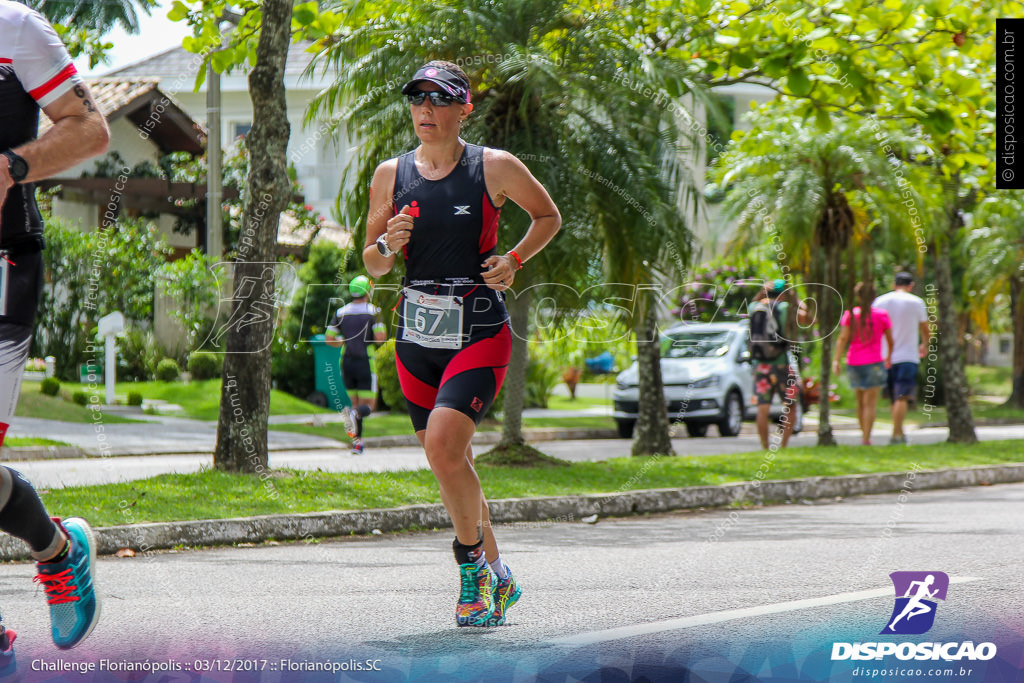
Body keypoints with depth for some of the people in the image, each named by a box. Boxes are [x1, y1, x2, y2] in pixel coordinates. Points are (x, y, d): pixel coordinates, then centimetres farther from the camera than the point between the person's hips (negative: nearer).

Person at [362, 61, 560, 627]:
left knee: (443, 445, -22)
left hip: (479, 331, -5)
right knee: (449, 465, 10)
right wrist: (389, 244, -12)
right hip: (416, 335, 5)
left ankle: (472, 563, -2)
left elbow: (548, 216, 11)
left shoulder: (496, 168, -5)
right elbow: (371, 265, 11)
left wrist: (513, 260, -5)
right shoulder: (391, 175, 5)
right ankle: (495, 576, 27)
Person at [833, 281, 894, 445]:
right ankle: (866, 438, -14)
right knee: (870, 403, -5)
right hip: (873, 363, -3)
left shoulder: (850, 314, 1)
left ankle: (864, 436, 25)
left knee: (860, 402, 17)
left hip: (854, 363, 3)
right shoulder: (881, 315, 1)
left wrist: (836, 360, -11)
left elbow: (842, 338, -8)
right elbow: (890, 340, 8)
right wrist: (889, 356, 25)